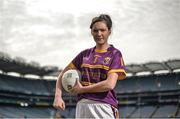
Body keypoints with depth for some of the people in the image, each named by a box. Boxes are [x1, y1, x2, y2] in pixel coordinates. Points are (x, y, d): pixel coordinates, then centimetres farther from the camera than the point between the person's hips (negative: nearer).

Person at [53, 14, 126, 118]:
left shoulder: (115, 54, 0)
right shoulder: (85, 54, 14)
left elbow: (110, 84, -12)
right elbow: (63, 75, 18)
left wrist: (82, 89, -4)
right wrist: (58, 96, 2)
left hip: (104, 106, -5)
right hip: (82, 105, 5)